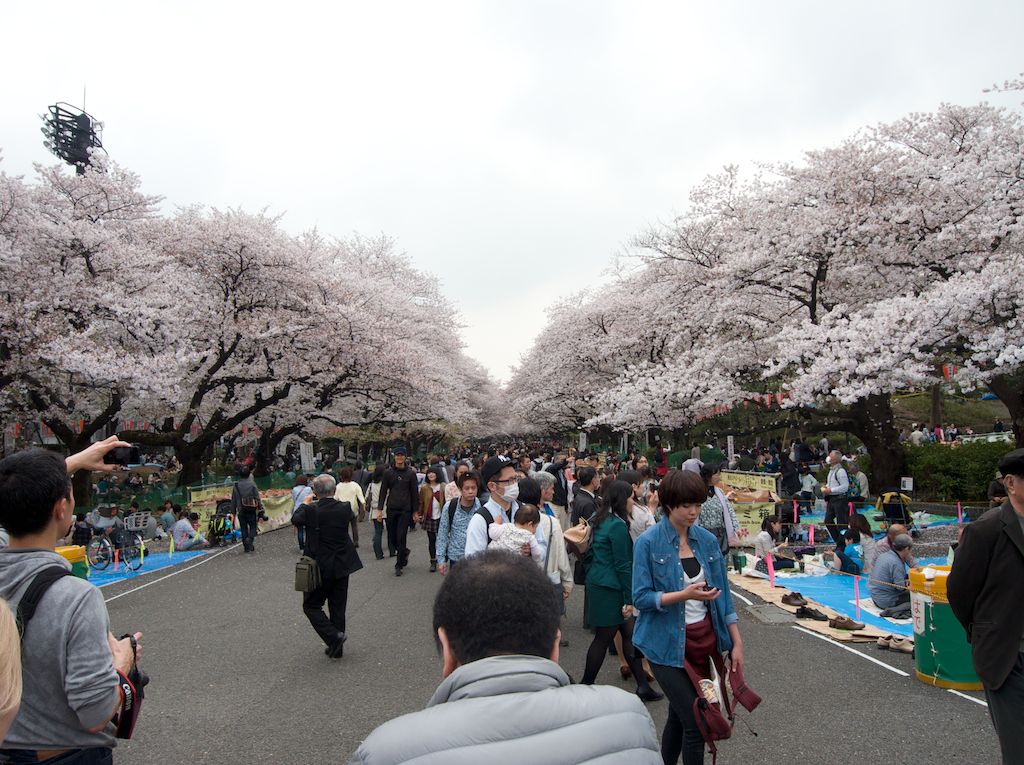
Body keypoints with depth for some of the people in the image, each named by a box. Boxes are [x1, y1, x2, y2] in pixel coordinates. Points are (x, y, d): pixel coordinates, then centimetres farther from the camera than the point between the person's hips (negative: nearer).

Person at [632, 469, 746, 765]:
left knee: (679, 716, 16)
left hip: (706, 639, 5)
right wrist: (684, 594, -26)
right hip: (668, 645, -5)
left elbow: (723, 593, 7)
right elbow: (640, 598, -14)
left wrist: (736, 642, 3)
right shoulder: (648, 543, -12)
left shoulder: (707, 540, 3)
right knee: (695, 723, -8)